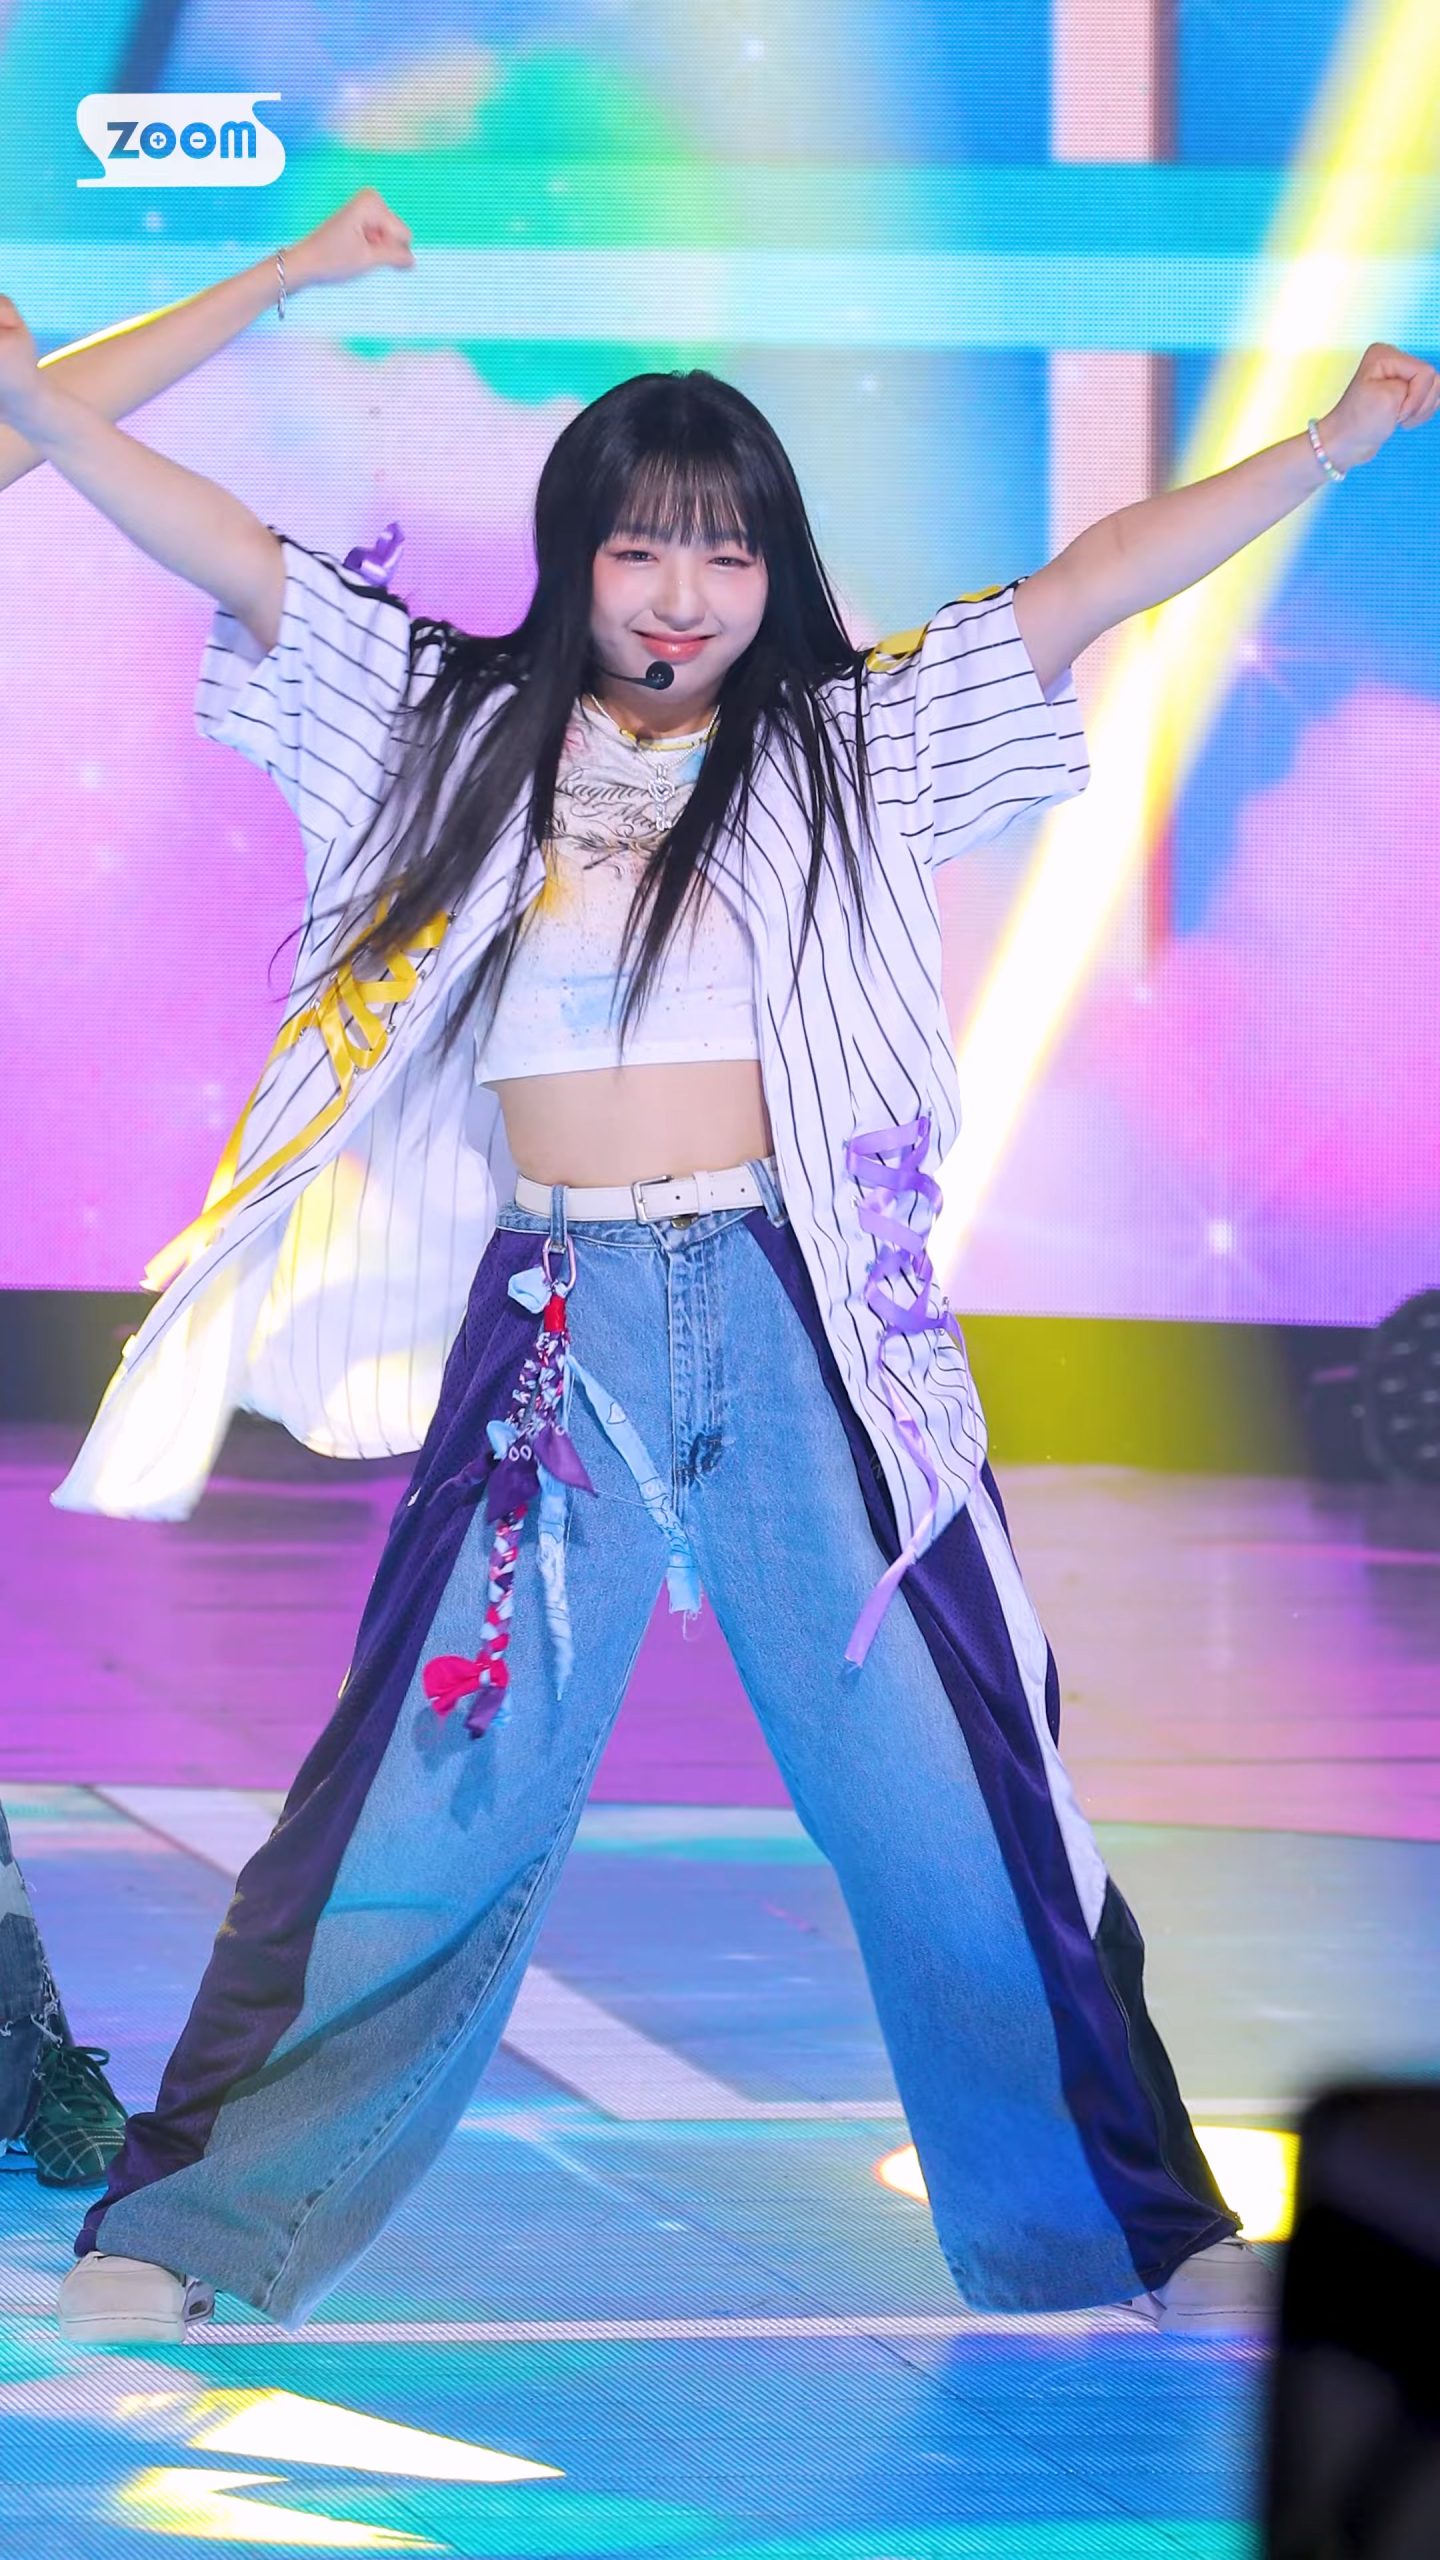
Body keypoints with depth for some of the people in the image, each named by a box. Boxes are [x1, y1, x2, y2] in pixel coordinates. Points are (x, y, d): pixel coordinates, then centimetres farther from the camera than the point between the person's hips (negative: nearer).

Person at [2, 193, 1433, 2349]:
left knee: (942, 1788, 3)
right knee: (423, 1801, 0)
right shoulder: (465, 732, 10)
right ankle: (180, 2248, 3)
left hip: (799, 1323, 0)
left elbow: (1090, 585, 2)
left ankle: (1140, 2248, 12)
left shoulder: (850, 746, 8)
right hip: (547, 1327, 0)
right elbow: (229, 557, 6)